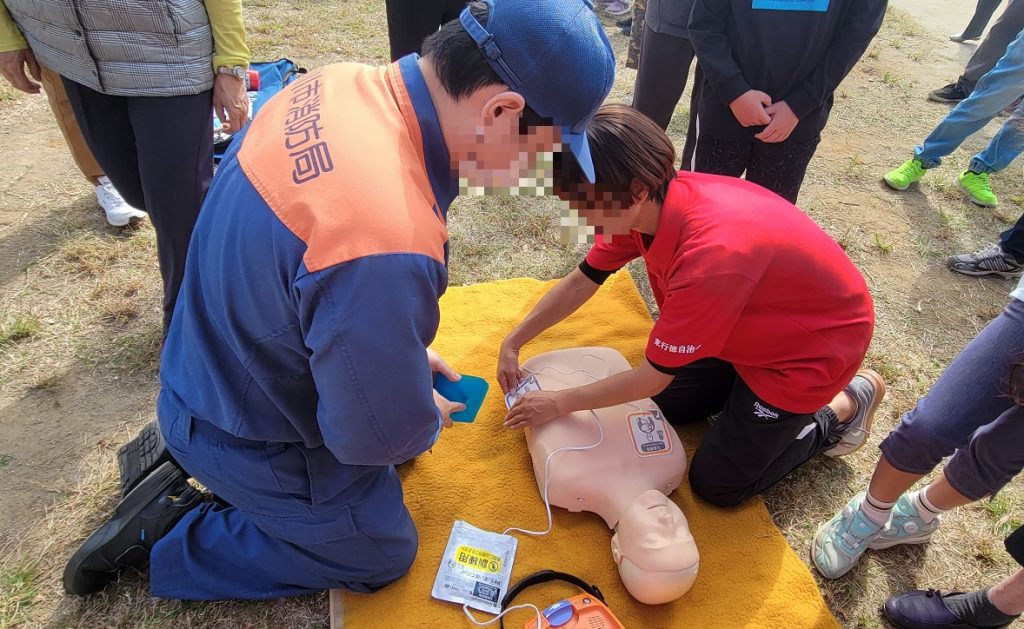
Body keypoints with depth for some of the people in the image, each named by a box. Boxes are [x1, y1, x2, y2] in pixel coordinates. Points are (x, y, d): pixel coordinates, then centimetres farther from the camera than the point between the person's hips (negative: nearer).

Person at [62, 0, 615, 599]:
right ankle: (165, 531, 14)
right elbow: (379, 435, -27)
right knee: (384, 555, 15)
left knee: (405, 436, 26)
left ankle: (185, 437, 23)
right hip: (248, 442, -7)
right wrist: (428, 419, -3)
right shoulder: (388, 244, -42)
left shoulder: (343, 81, -13)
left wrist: (405, 352, 6)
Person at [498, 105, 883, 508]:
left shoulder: (711, 256, -41)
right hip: (757, 322, 7)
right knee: (665, 405, 8)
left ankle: (844, 405, 14)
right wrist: (512, 343, -5)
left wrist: (559, 404, -18)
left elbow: (652, 378, -29)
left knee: (717, 483, 1)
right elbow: (581, 282, -3)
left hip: (815, 344, -7)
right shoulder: (647, 203, -18)